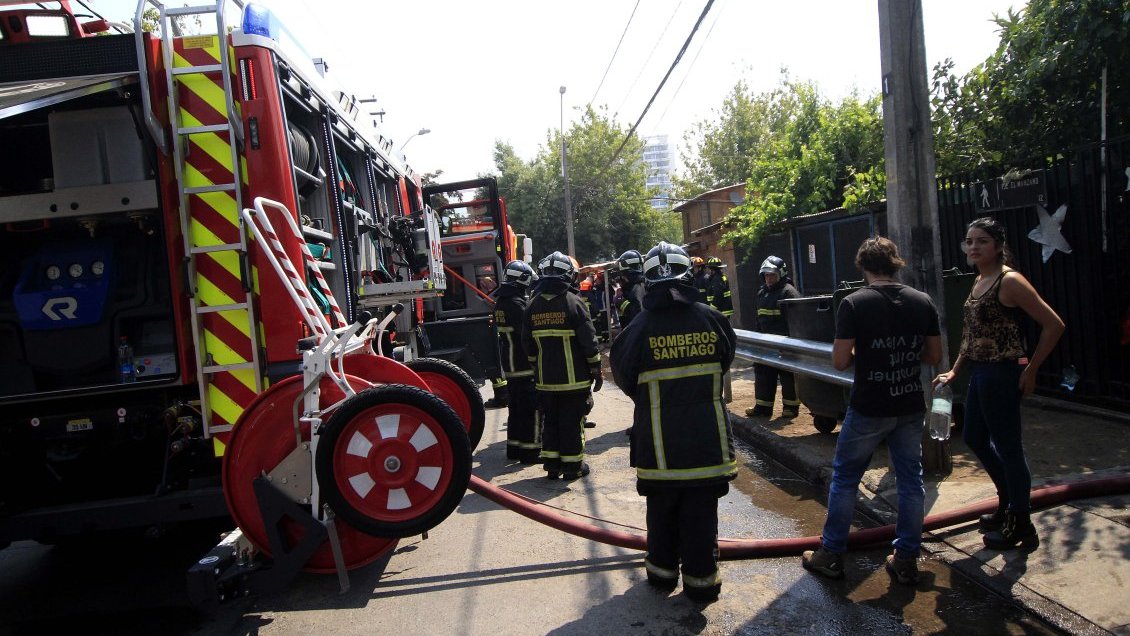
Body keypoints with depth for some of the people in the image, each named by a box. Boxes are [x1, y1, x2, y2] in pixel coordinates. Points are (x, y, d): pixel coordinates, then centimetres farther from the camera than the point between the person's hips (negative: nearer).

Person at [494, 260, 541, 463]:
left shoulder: (501, 302, 10)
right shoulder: (516, 303, -19)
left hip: (510, 364, 9)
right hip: (525, 365, -9)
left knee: (517, 406, 17)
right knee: (532, 408, -3)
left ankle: (514, 447, 24)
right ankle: (530, 450, 0)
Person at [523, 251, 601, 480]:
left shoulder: (533, 305, 4)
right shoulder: (573, 302, -11)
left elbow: (528, 342, 9)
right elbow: (589, 340, -11)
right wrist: (596, 370, -1)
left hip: (545, 378, 4)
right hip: (573, 377, -4)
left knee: (550, 420, 14)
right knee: (572, 421, 4)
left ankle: (551, 463, 17)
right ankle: (572, 465, 10)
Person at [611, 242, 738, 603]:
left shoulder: (639, 328, -13)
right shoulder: (711, 319, -7)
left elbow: (624, 377, 0)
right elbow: (726, 361, 10)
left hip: (659, 441, 0)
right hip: (707, 438, 1)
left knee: (661, 509, 17)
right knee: (701, 512, 11)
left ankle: (662, 570, 30)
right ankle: (700, 579, 19)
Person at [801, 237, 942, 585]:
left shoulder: (853, 303, -12)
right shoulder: (923, 301, 1)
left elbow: (839, 361, -13)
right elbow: (935, 356, 6)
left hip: (868, 409, -4)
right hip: (911, 407, 4)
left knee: (844, 478, 10)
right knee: (910, 481, 13)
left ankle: (831, 555, 18)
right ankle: (906, 560, 21)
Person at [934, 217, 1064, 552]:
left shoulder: (1010, 281, -15)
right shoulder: (979, 281, 11)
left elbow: (1054, 325, -18)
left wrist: (1030, 370, -15)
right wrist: (954, 370, 13)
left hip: (1002, 374, -10)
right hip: (979, 373, 10)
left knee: (1007, 447, 0)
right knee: (974, 438, 21)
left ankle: (1021, 527, 15)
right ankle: (1008, 501, 39)